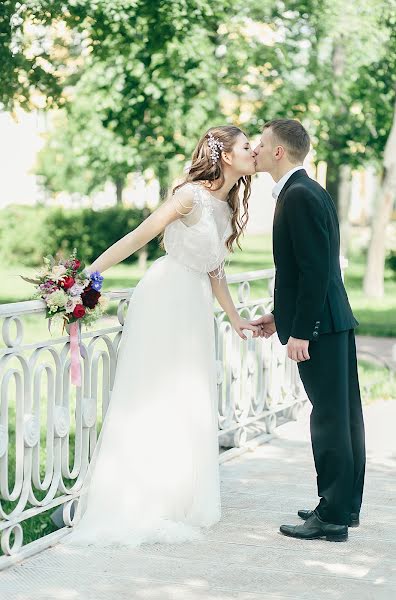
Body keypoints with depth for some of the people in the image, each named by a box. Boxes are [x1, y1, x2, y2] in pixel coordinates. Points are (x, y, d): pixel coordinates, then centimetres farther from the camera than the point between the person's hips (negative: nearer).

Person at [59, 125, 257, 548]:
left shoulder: (226, 207, 13)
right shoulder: (192, 195, -12)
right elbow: (137, 238, -14)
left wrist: (234, 317, 23)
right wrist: (86, 275, -17)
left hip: (195, 307, 8)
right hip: (166, 300, -8)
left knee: (190, 407, 9)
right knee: (152, 400, -5)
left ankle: (176, 503, 17)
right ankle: (133, 507, 2)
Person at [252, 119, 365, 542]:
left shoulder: (300, 196, -15)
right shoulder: (309, 192, 16)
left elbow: (316, 268, -21)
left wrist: (300, 331, -20)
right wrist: (281, 316, 20)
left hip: (320, 323, -10)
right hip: (335, 320, 10)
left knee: (330, 416, -5)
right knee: (342, 413, 14)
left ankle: (332, 517, 0)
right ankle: (345, 506, 23)